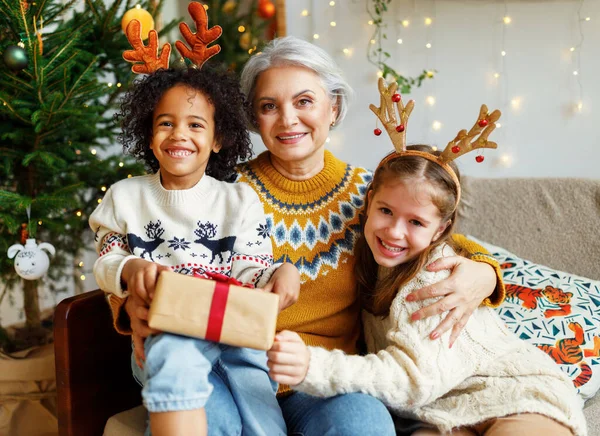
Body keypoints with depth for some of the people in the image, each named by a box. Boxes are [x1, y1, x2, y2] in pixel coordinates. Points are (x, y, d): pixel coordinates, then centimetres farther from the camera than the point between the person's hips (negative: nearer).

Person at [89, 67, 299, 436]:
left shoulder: (240, 200, 9)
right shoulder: (126, 197, 12)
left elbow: (248, 274, 3)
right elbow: (106, 263, 13)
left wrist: (280, 275, -21)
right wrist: (130, 268, -11)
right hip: (160, 334, 0)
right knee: (174, 355, -37)